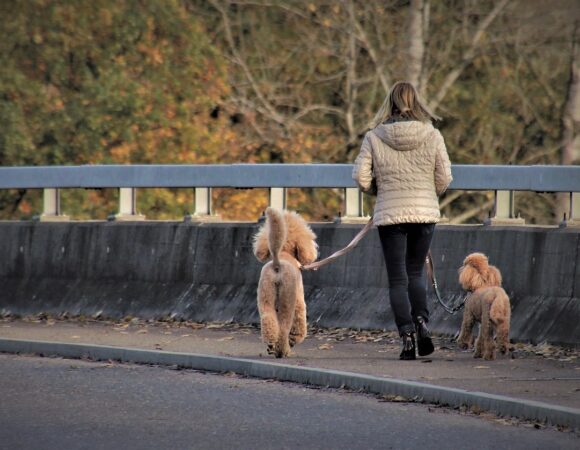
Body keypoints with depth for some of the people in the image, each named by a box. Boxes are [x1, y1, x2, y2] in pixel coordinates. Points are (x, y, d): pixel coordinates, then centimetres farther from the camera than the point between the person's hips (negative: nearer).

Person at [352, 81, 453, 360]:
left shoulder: (373, 138, -5)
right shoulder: (432, 135, -4)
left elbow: (361, 177, -5)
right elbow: (444, 178, -2)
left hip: (390, 214, -1)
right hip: (425, 212, 1)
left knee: (398, 279, 5)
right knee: (416, 271, 17)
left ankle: (406, 335, -4)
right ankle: (421, 321, -5)